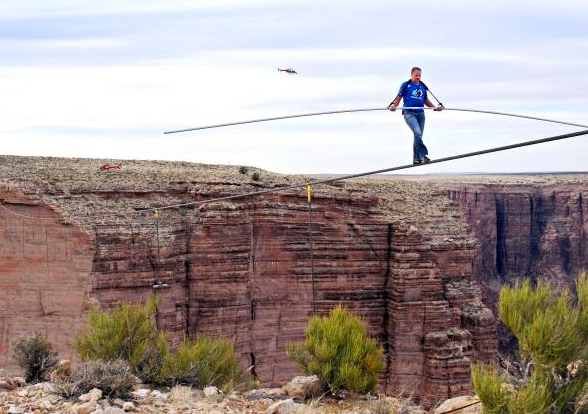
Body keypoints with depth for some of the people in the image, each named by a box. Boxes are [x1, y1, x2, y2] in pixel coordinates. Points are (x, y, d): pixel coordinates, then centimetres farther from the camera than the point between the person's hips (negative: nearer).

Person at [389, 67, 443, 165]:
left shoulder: (423, 87, 17)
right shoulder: (406, 85, 4)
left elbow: (426, 101, 25)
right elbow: (399, 97, 1)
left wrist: (435, 107, 12)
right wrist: (394, 106, -17)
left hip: (420, 114, 5)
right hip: (409, 113, -5)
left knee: (419, 136, 7)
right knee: (418, 133, -23)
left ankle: (417, 159, 14)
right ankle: (423, 155, -28)